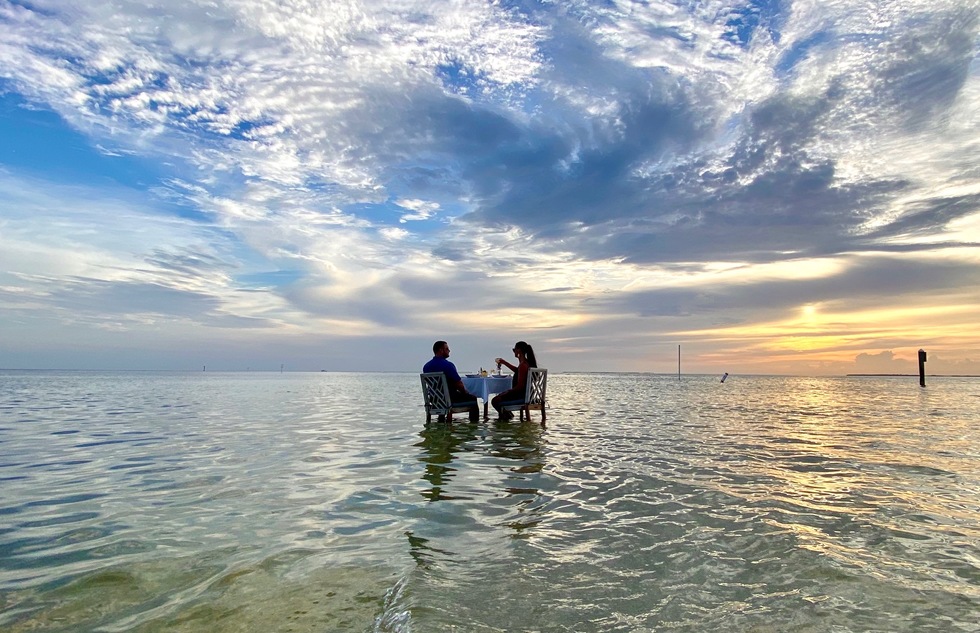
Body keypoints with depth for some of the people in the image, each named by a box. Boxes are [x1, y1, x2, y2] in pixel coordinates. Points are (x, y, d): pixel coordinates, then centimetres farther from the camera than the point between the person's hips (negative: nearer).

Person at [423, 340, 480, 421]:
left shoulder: (426, 366, 0)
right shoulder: (448, 365, -22)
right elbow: (459, 384, -19)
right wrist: (465, 392, 4)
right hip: (450, 398, -7)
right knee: (472, 398, 14)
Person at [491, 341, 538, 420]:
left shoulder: (523, 365, -23)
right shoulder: (527, 362, 7)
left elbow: (520, 386, -26)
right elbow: (518, 371, 29)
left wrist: (508, 392, -12)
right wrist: (504, 362, 31)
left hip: (521, 394, -11)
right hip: (525, 393, 11)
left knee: (495, 400, -8)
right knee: (500, 396, 28)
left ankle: (507, 416, 9)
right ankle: (505, 415, 35)